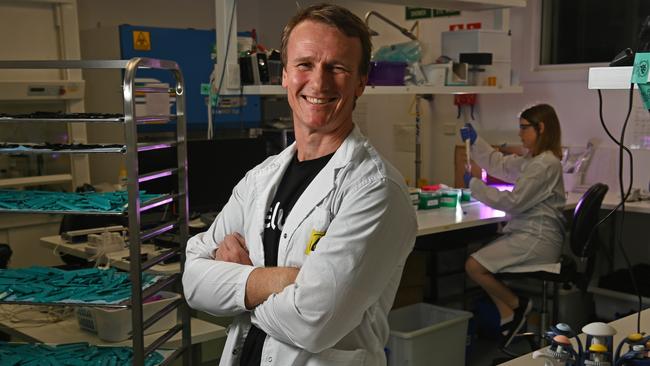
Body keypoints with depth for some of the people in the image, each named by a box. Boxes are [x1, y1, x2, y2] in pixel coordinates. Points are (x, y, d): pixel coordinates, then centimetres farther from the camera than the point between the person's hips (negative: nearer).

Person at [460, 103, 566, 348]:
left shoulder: (545, 164, -17)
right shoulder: (533, 159, 13)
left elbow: (514, 202, -18)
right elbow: (499, 165, 25)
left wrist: (475, 186, -11)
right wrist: (475, 142, 15)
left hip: (537, 238, -10)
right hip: (528, 233, 10)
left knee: (474, 266, -15)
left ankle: (517, 306, 4)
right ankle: (509, 318, 3)